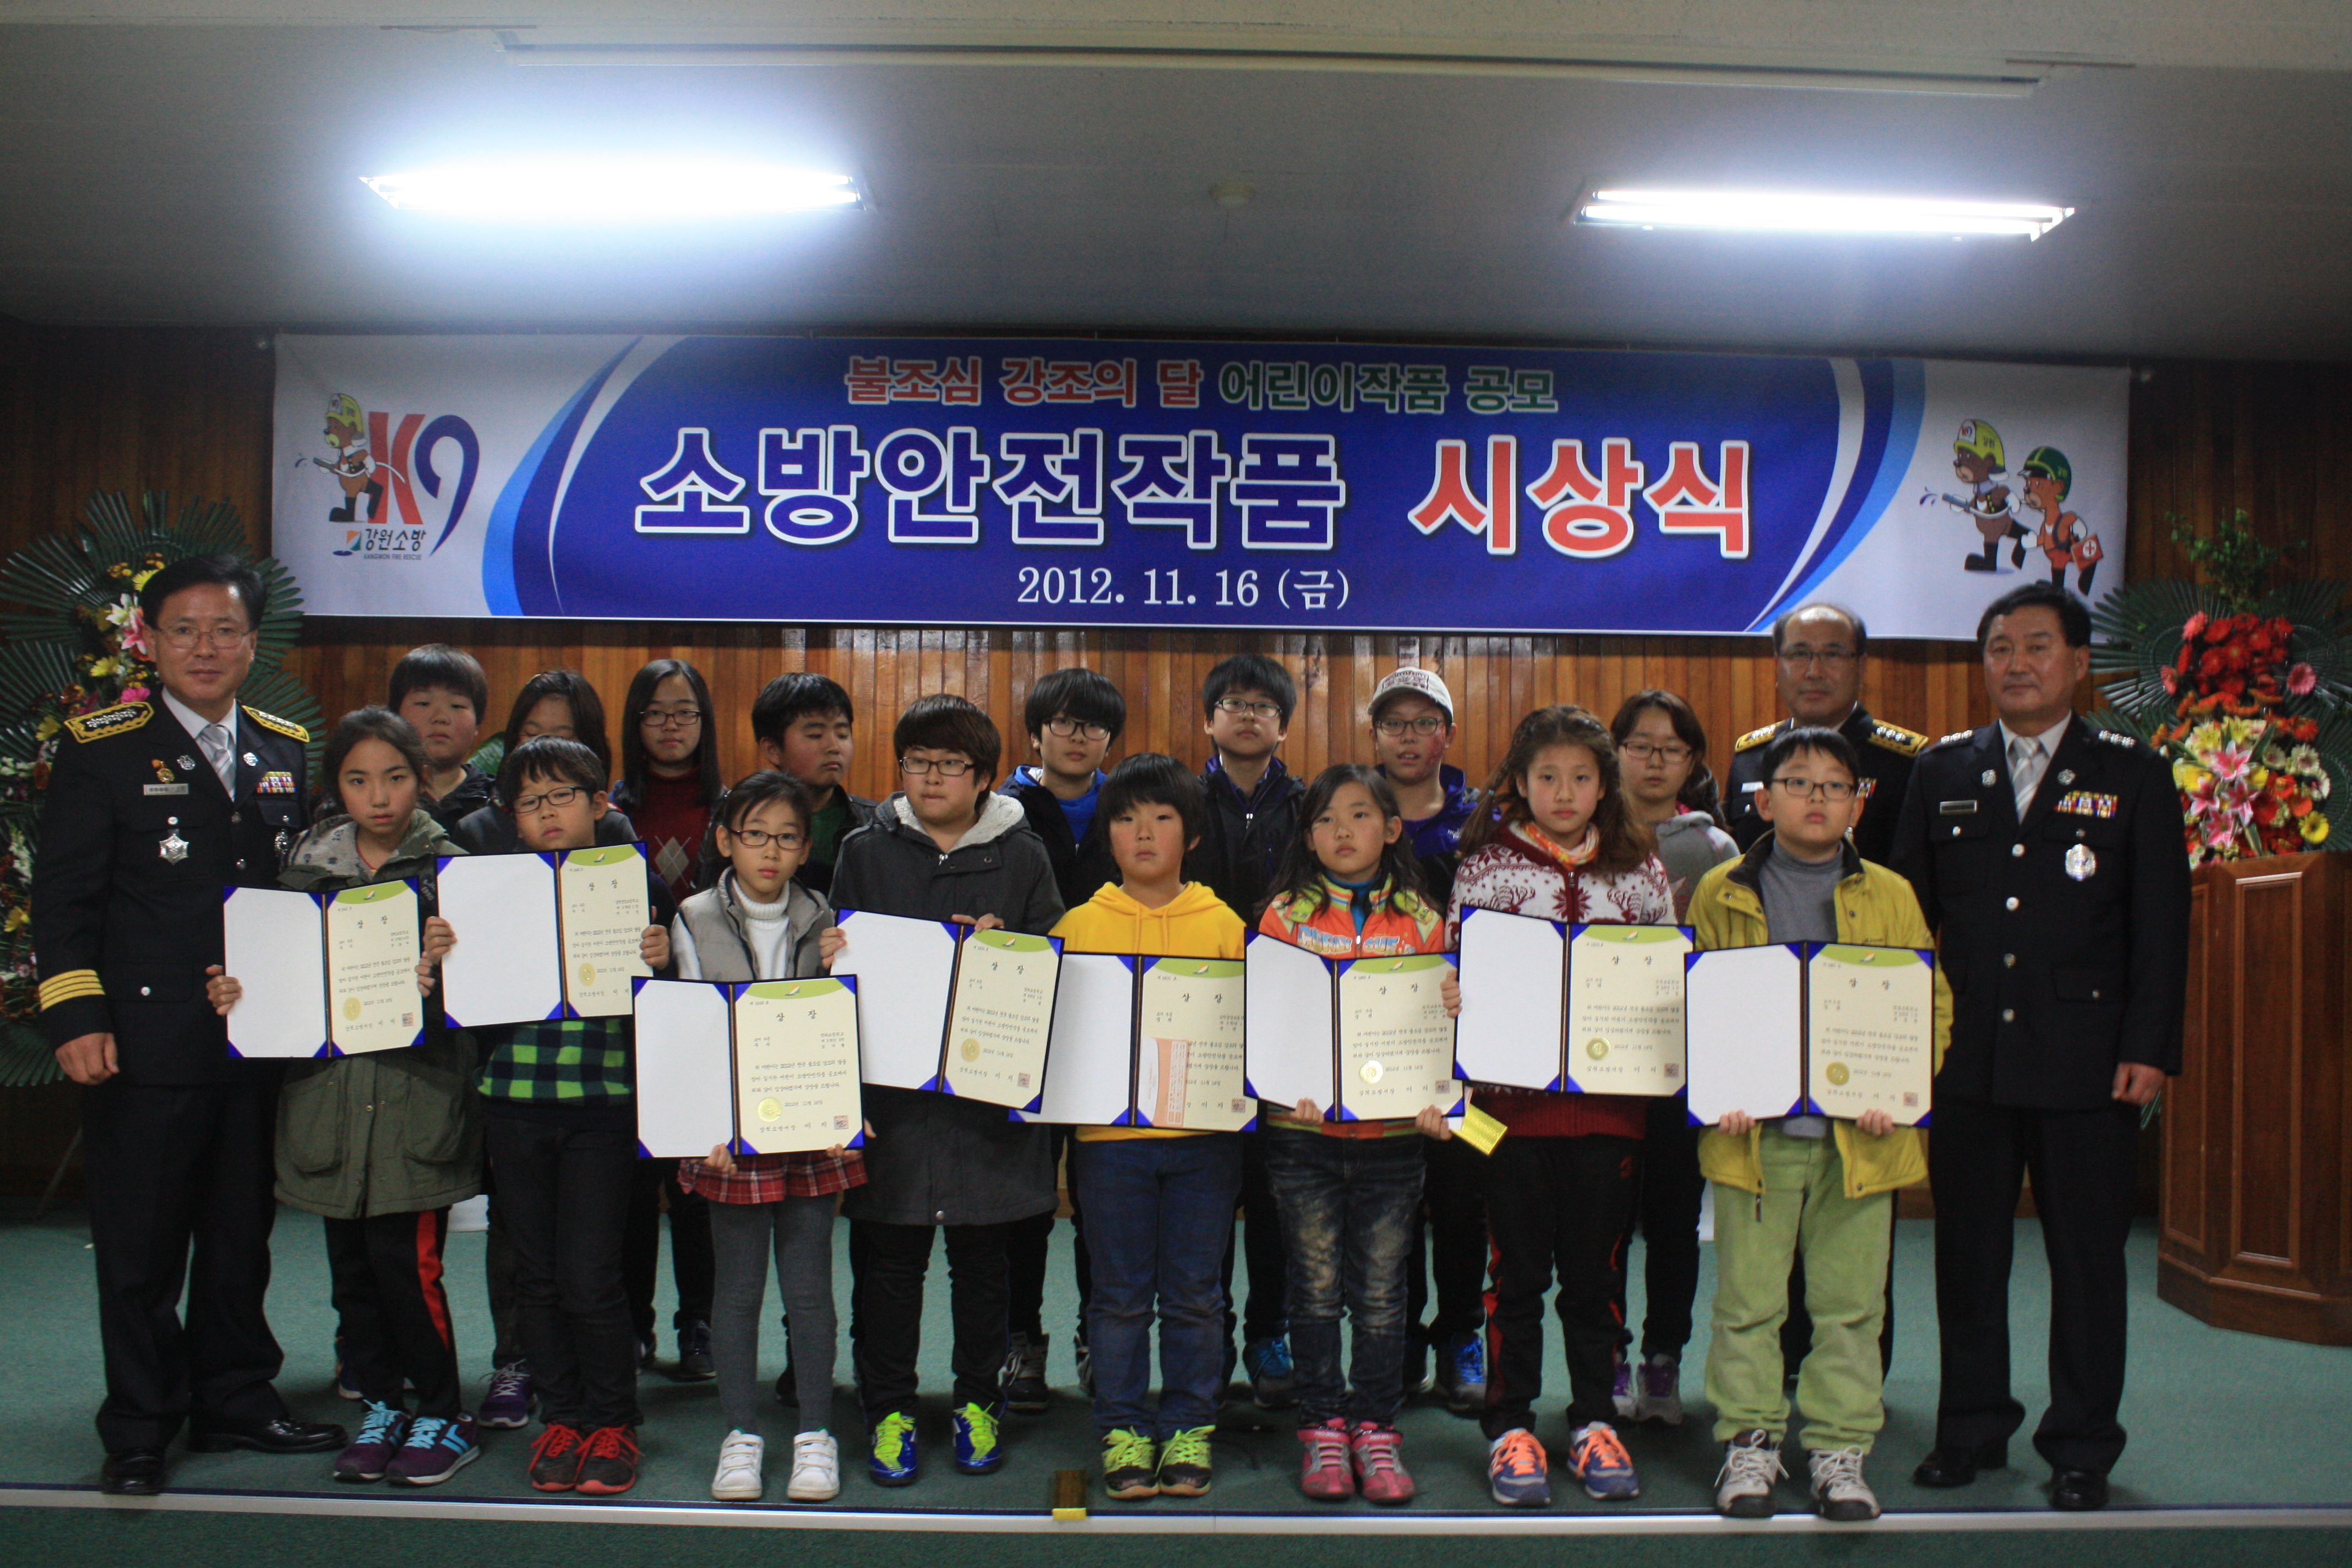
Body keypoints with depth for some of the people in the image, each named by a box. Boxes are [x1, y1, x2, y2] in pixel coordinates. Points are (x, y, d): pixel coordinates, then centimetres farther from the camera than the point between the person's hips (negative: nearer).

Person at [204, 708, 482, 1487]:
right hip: (328, 1093, 4)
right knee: (351, 1266, 10)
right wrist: (234, 993, -5)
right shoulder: (306, 868, 10)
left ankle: (443, 1415, 12)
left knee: (407, 1262, -5)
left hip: (417, 1095, -4)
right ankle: (381, 1407, 28)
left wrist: (443, 970, -27)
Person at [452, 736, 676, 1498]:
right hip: (514, 1103, 3)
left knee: (589, 1278, -3)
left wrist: (659, 965, -17)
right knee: (537, 1275, 10)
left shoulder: (640, 886, 2)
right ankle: (561, 1416, 27)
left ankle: (613, 1422, 17)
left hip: (603, 1103, -3)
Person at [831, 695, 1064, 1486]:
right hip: (889, 1080, 0)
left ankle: (979, 1403, 24)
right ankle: (888, 1408, 19)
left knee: (981, 1257, 9)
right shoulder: (866, 851, 7)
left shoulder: (1022, 857, 6)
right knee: (889, 1257, 5)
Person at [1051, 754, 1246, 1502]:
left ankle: (1189, 1428, 21)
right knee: (1120, 1292, 7)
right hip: (1111, 1131, 0)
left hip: (1204, 1133, 0)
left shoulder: (1223, 925, 4)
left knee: (1192, 1292, 8)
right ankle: (1123, 1429, 20)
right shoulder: (1079, 925, 4)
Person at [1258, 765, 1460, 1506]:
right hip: (1303, 1133, 0)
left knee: (1380, 1293, 8)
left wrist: (1437, 1100, -11)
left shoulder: (1422, 922, 4)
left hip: (1391, 1132, 1)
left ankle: (1376, 1428, 22)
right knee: (1315, 1289, 8)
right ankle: (1322, 1429, 21)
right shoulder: (1285, 915, 2)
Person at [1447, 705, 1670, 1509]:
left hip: (1608, 1099, 2)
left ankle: (1594, 1420, 25)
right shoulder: (1487, 865, 1)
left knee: (1596, 1264, 11)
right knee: (1517, 1268, 6)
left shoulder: (1639, 868, 7)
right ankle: (1510, 1426, 18)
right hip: (1514, 1095, -2)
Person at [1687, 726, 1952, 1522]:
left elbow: (1932, 1005, 7)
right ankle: (1748, 1441, 19)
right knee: (1748, 1300, 5)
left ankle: (1839, 1446, 21)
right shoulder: (1722, 894, 5)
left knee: (1850, 1302, 8)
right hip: (1754, 1131, -1)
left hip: (1859, 1135, 1)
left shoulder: (1890, 896, 8)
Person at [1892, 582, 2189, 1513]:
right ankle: (1973, 1428, 25)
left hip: (2087, 1061, -2)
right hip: (1965, 1058, 2)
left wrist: (2149, 1047, -7)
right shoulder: (1942, 771, 9)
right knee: (1968, 1251, 10)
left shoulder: (2133, 776, 4)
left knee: (2088, 1255, 6)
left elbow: (2161, 925, 1)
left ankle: (2081, 1447, 20)